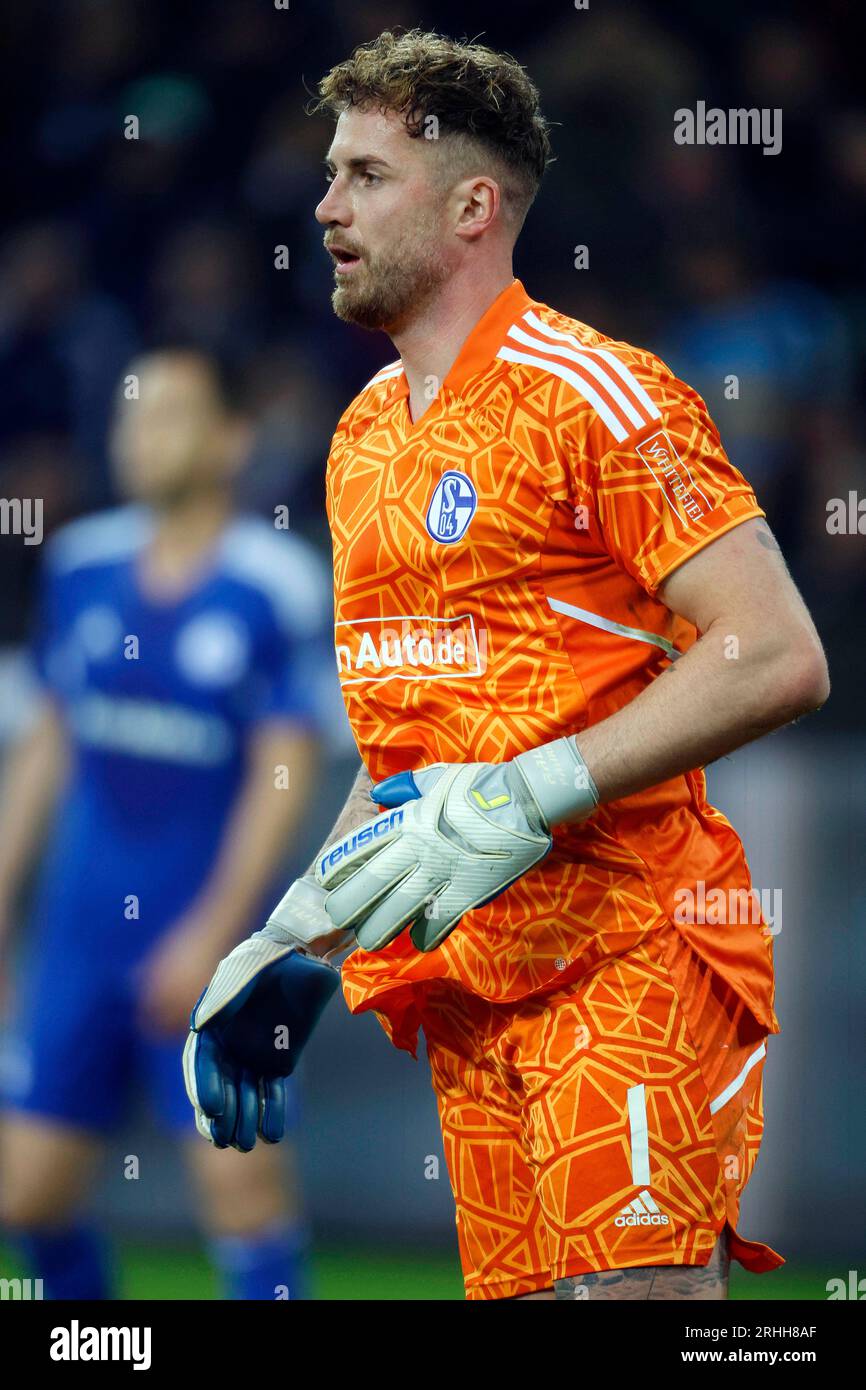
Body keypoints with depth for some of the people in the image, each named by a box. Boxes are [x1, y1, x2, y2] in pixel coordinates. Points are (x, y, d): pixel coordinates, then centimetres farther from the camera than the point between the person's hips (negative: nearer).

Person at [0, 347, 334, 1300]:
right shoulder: (84, 565, 7)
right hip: (79, 931, 5)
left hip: (204, 939, -5)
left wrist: (212, 934, -16)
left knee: (239, 1174, -9)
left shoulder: (277, 587, -9)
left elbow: (284, 774, -11)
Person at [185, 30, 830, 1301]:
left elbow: (777, 658, -16)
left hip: (624, 956, -7)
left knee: (634, 1291, -16)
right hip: (465, 980, 7)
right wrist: (293, 940, 19)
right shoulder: (364, 438, 17)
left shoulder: (590, 394, -8)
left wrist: (530, 798, -20)